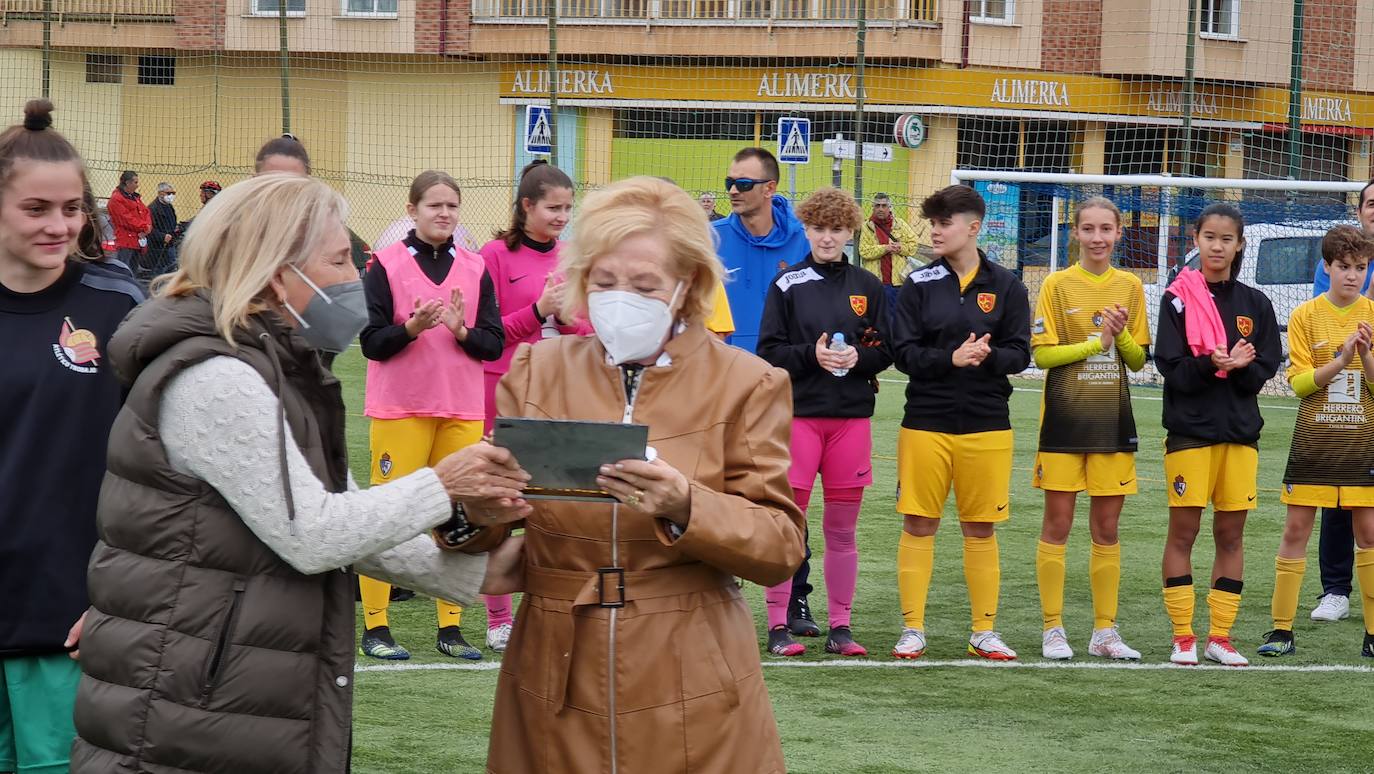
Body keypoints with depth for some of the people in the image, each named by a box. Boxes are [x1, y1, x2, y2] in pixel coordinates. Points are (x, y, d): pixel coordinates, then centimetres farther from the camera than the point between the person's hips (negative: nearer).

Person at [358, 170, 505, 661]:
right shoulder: (387, 265, -2)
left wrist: (461, 330, -13)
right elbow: (371, 343, -6)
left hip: (462, 411, 4)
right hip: (401, 408, -4)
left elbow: (494, 344, 5)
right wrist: (412, 327, -22)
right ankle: (375, 626, 5)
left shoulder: (475, 269, 8)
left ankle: (450, 628, 12)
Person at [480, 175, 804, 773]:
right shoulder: (536, 370, 4)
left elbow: (781, 547, -8)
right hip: (555, 683, 2)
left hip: (688, 699, -2)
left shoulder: (746, 385, -3)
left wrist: (685, 507, -26)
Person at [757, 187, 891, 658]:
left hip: (852, 416, 2)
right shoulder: (787, 284, 2)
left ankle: (840, 627, 12)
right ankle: (778, 626, 3)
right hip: (797, 413, -2)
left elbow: (886, 350, 8)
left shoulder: (868, 288, 9)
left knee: (842, 527, 6)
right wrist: (812, 355, -17)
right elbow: (768, 351, -2)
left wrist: (858, 358, -11)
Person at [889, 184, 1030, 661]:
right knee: (918, 525, 1)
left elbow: (1020, 353, 0)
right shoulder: (919, 285, 2)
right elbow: (903, 352, -4)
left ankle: (984, 631, 16)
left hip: (986, 426, 0)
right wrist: (951, 358, -19)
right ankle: (912, 629, 9)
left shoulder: (1006, 287, 3)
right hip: (925, 423, 0)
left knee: (980, 530, 7)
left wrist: (986, 356, -21)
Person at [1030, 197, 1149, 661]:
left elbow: (1138, 360, 8)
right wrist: (1095, 342, -15)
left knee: (1107, 528, 7)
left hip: (1112, 418, 3)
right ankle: (1053, 629, 7)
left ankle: (1105, 630, 13)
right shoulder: (1057, 284, -3)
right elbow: (1041, 354, -8)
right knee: (1057, 524, 0)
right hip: (1064, 417, -3)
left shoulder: (1130, 287, 7)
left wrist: (1121, 333, -11)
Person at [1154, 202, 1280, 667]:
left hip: (1240, 430, 3)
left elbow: (1265, 371, 4)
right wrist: (1211, 364, -24)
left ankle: (1220, 637, 11)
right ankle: (1183, 637, 4)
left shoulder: (1255, 304, 8)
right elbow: (1171, 367, -7)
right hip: (1189, 429, -3)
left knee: (1231, 533, 5)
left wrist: (1241, 365, -17)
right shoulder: (1179, 298, -1)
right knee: (1183, 531, -2)